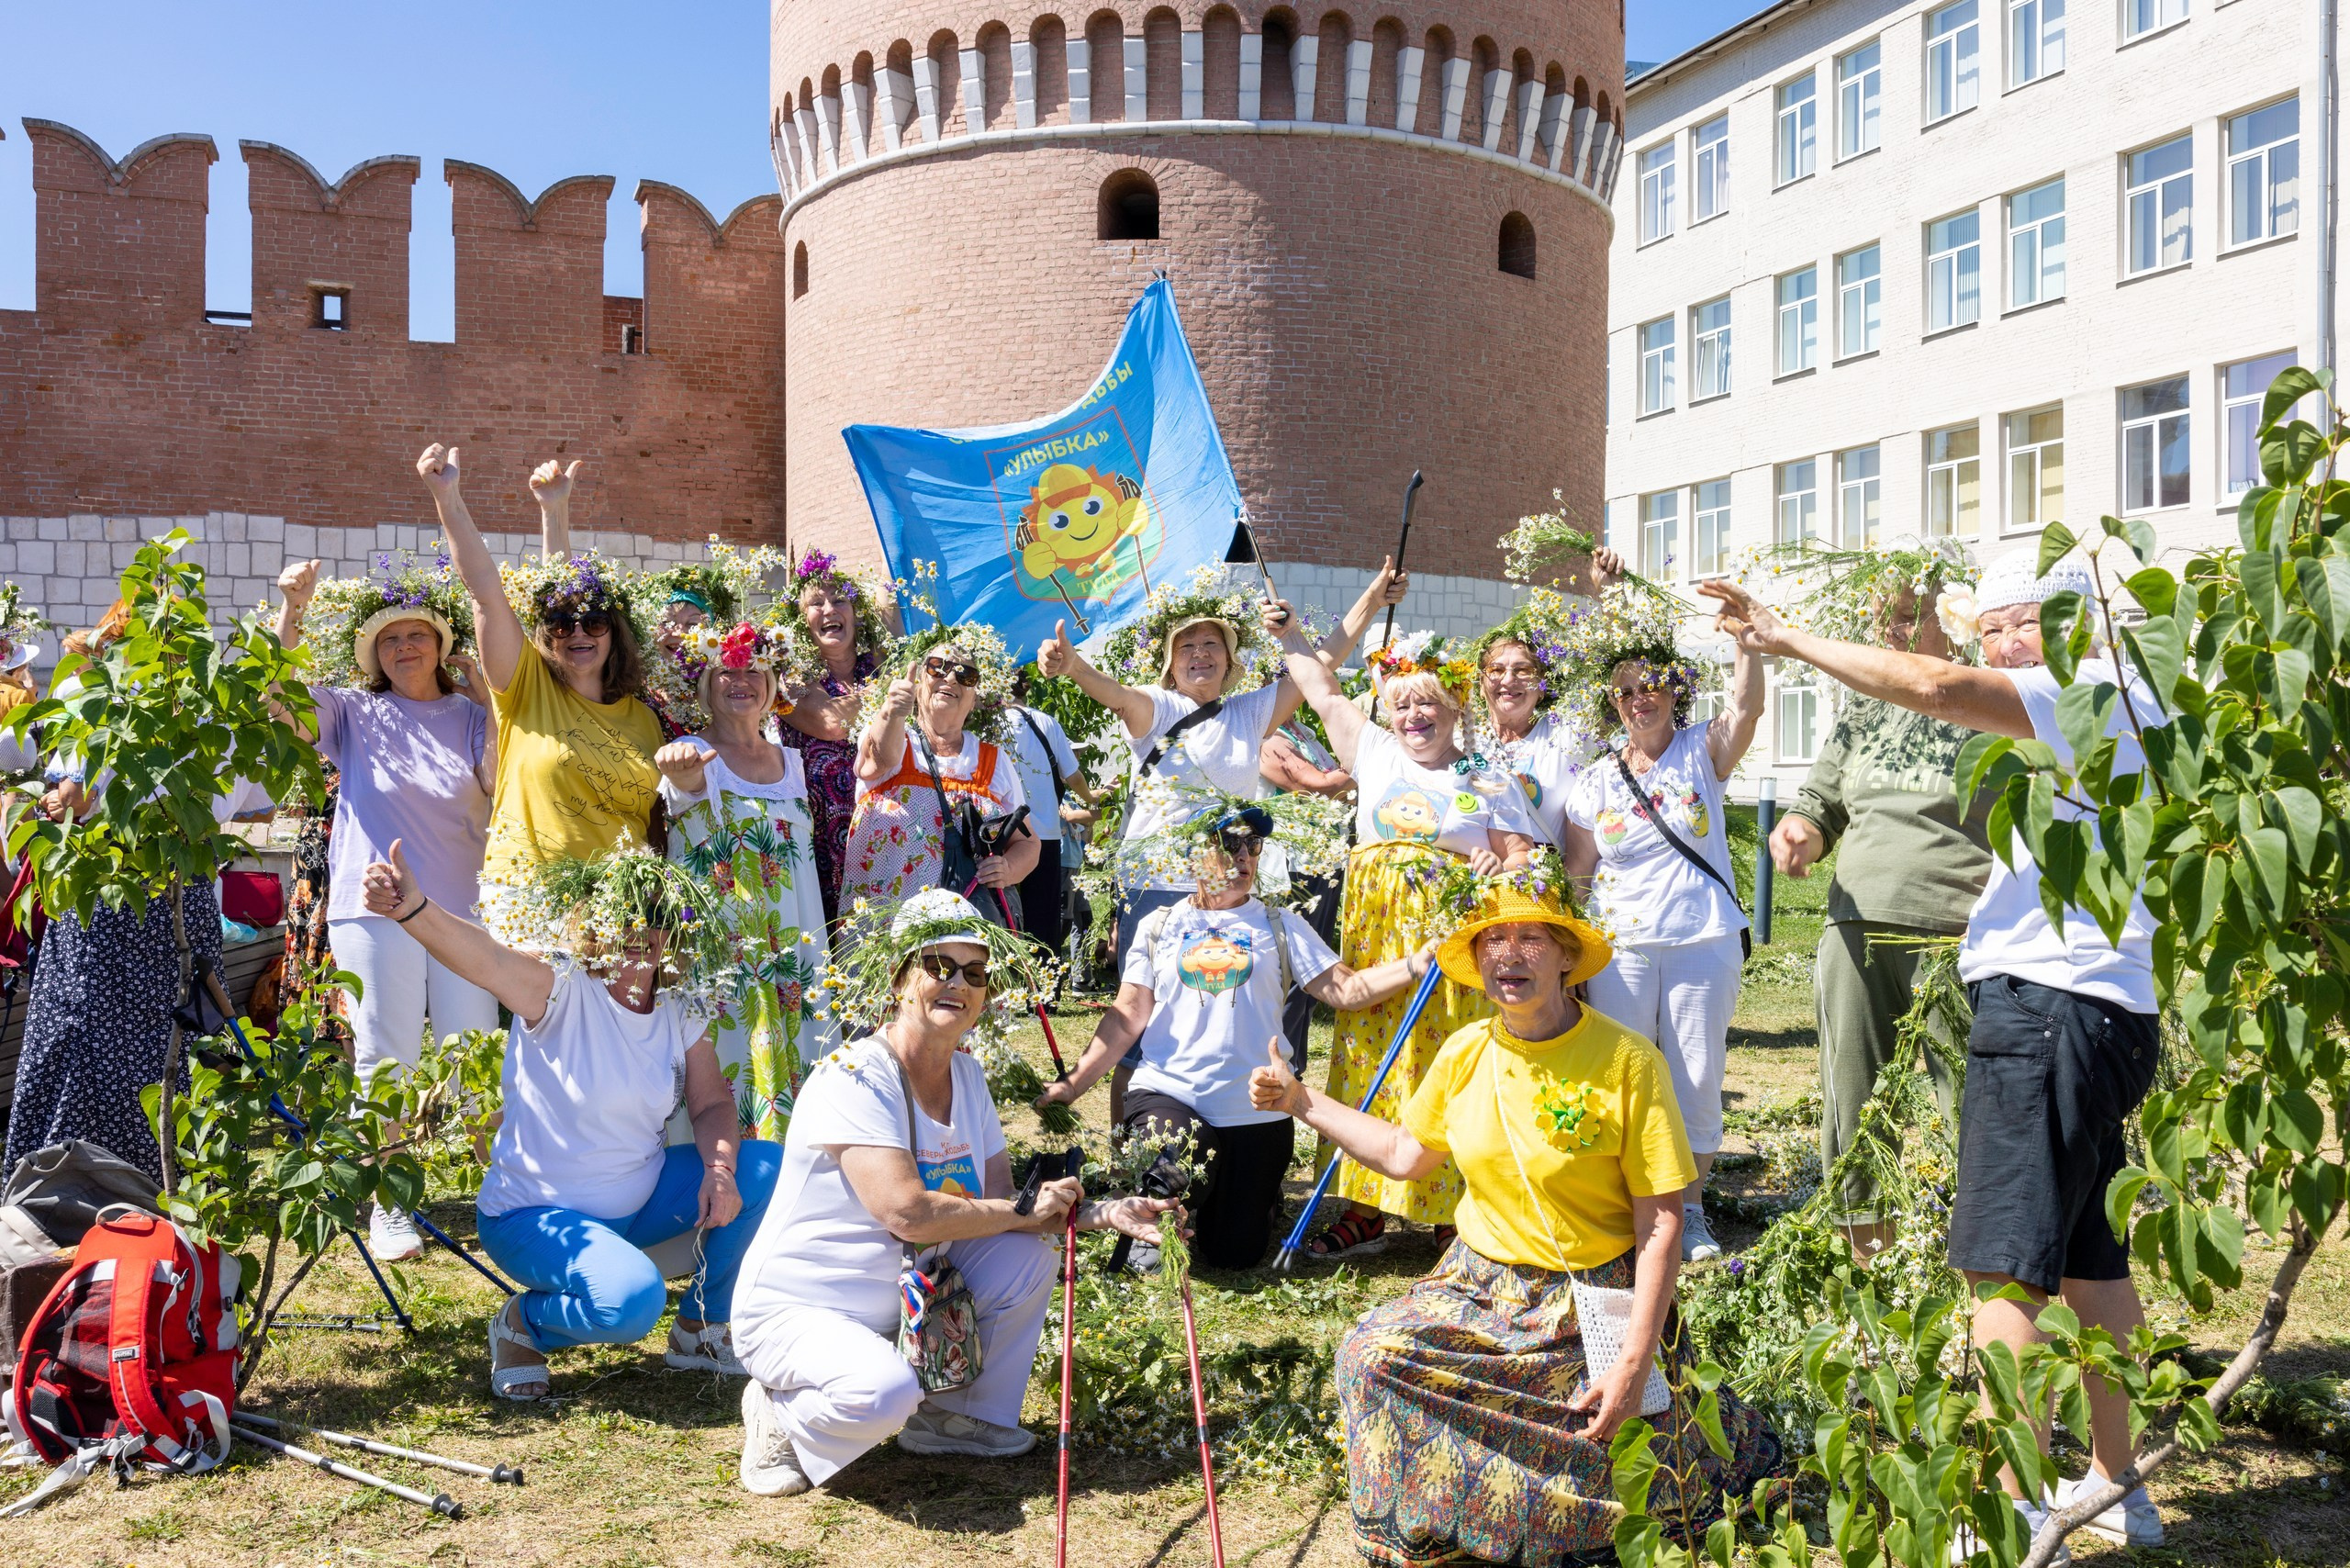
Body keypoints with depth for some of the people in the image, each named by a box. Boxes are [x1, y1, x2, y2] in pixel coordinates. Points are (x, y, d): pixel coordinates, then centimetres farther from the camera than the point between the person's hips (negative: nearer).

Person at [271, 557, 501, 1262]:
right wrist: (291, 609, -18)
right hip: (376, 908, -1)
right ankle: (388, 1204, 14)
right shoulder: (354, 715, 7)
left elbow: (503, 787, -1)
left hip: (463, 907, 1)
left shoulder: (471, 717, 10)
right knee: (385, 1061, 4)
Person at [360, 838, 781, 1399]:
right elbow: (484, 957, -40)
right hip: (536, 1215, -6)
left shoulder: (681, 1010, -2)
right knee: (631, 1299, -33)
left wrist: (720, 1168, -20)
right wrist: (412, 909, -60)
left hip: (639, 1199, 6)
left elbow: (712, 1104, 2)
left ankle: (699, 1329, 9)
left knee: (768, 1168, -10)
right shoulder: (560, 987, -20)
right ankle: (524, 1323, 2)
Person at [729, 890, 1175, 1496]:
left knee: (1027, 1259, -11)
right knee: (883, 1394, -35)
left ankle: (954, 1416, 10)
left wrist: (1101, 1213, -13)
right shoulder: (853, 1077, -23)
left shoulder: (967, 1075, 3)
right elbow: (908, 1213, -32)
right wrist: (1025, 1211, -20)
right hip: (796, 1308, -8)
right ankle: (779, 1410, -1)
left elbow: (1003, 1205, 2)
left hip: (901, 1297, 8)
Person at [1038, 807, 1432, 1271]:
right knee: (1170, 1171, -33)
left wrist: (1414, 965, -17)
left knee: (1236, 1254, 4)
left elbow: (1346, 990, -3)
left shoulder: (1280, 927, 6)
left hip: (1254, 1108, 1)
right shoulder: (1160, 927, 6)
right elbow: (1128, 1016, 3)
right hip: (1167, 1092, -1)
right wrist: (1073, 1083, -6)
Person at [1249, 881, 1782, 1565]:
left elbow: (1661, 1222, -14)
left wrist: (1634, 1365, -17)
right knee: (1371, 1354, -18)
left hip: (1592, 1302, -4)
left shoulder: (1627, 1062, -16)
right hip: (1480, 1288, 4)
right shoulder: (1464, 1052, -1)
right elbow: (1406, 1154, 15)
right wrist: (1303, 1102, 11)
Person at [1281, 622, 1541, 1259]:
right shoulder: (1376, 754, 14)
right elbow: (1323, 690, 20)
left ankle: (1451, 1216, 5)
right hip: (1375, 936, 3)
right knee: (1369, 1059, 2)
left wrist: (1500, 866, -18)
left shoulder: (1491, 783, 6)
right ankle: (1366, 1208, 11)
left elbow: (1525, 859, 2)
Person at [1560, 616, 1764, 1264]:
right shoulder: (1596, 780, 6)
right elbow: (1576, 866, 8)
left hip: (1703, 942, -1)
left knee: (1696, 1078, 4)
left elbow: (1746, 706, -17)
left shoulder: (1702, 752, 2)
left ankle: (1691, 1206, 21)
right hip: (1621, 948, 1)